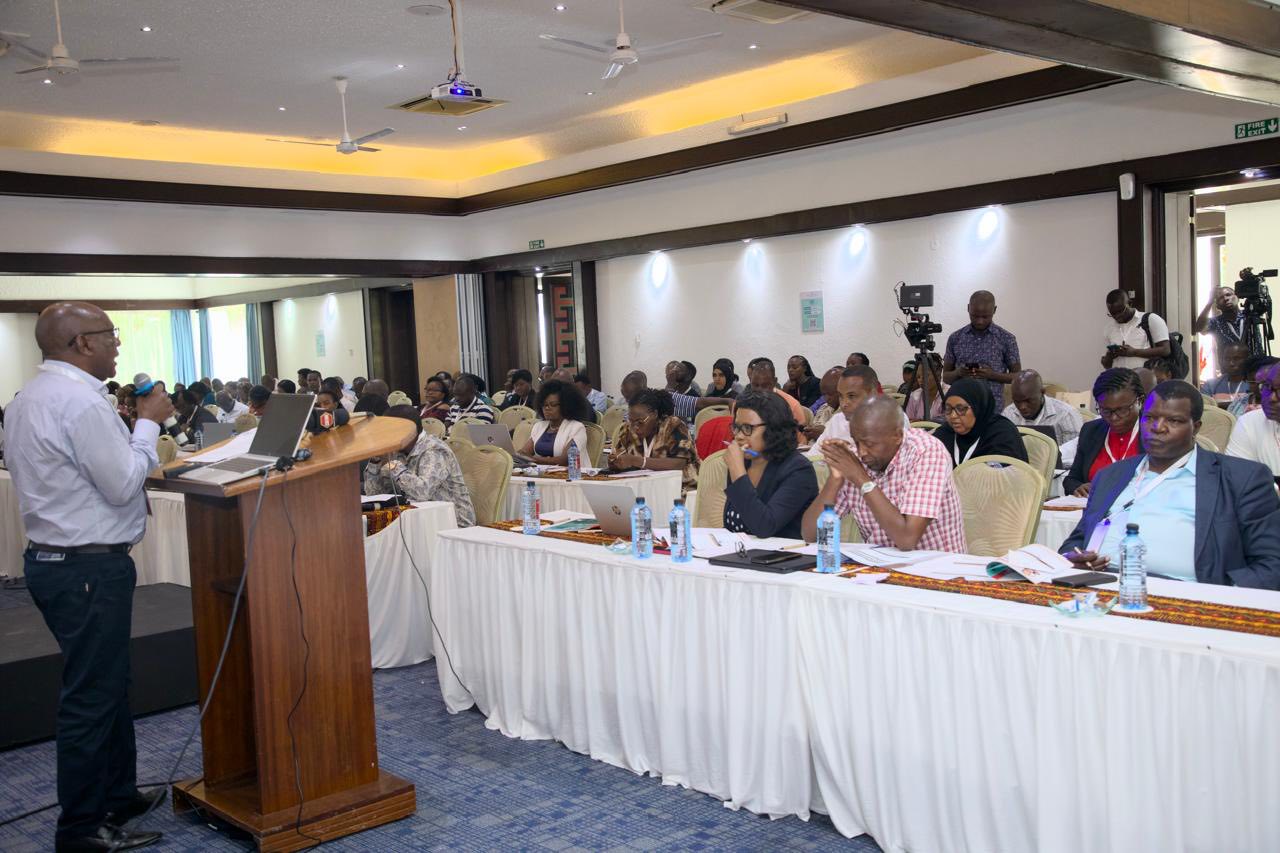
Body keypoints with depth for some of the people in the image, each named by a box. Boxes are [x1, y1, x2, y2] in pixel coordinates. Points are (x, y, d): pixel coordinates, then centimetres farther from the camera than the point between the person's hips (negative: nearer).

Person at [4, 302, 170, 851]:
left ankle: (119, 796, 33)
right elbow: (123, 483, -19)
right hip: (90, 567, -11)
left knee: (107, 684, 20)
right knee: (91, 697, -1)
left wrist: (129, 426, 16)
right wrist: (148, 422, -8)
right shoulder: (80, 400, -20)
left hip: (50, 557, 11)